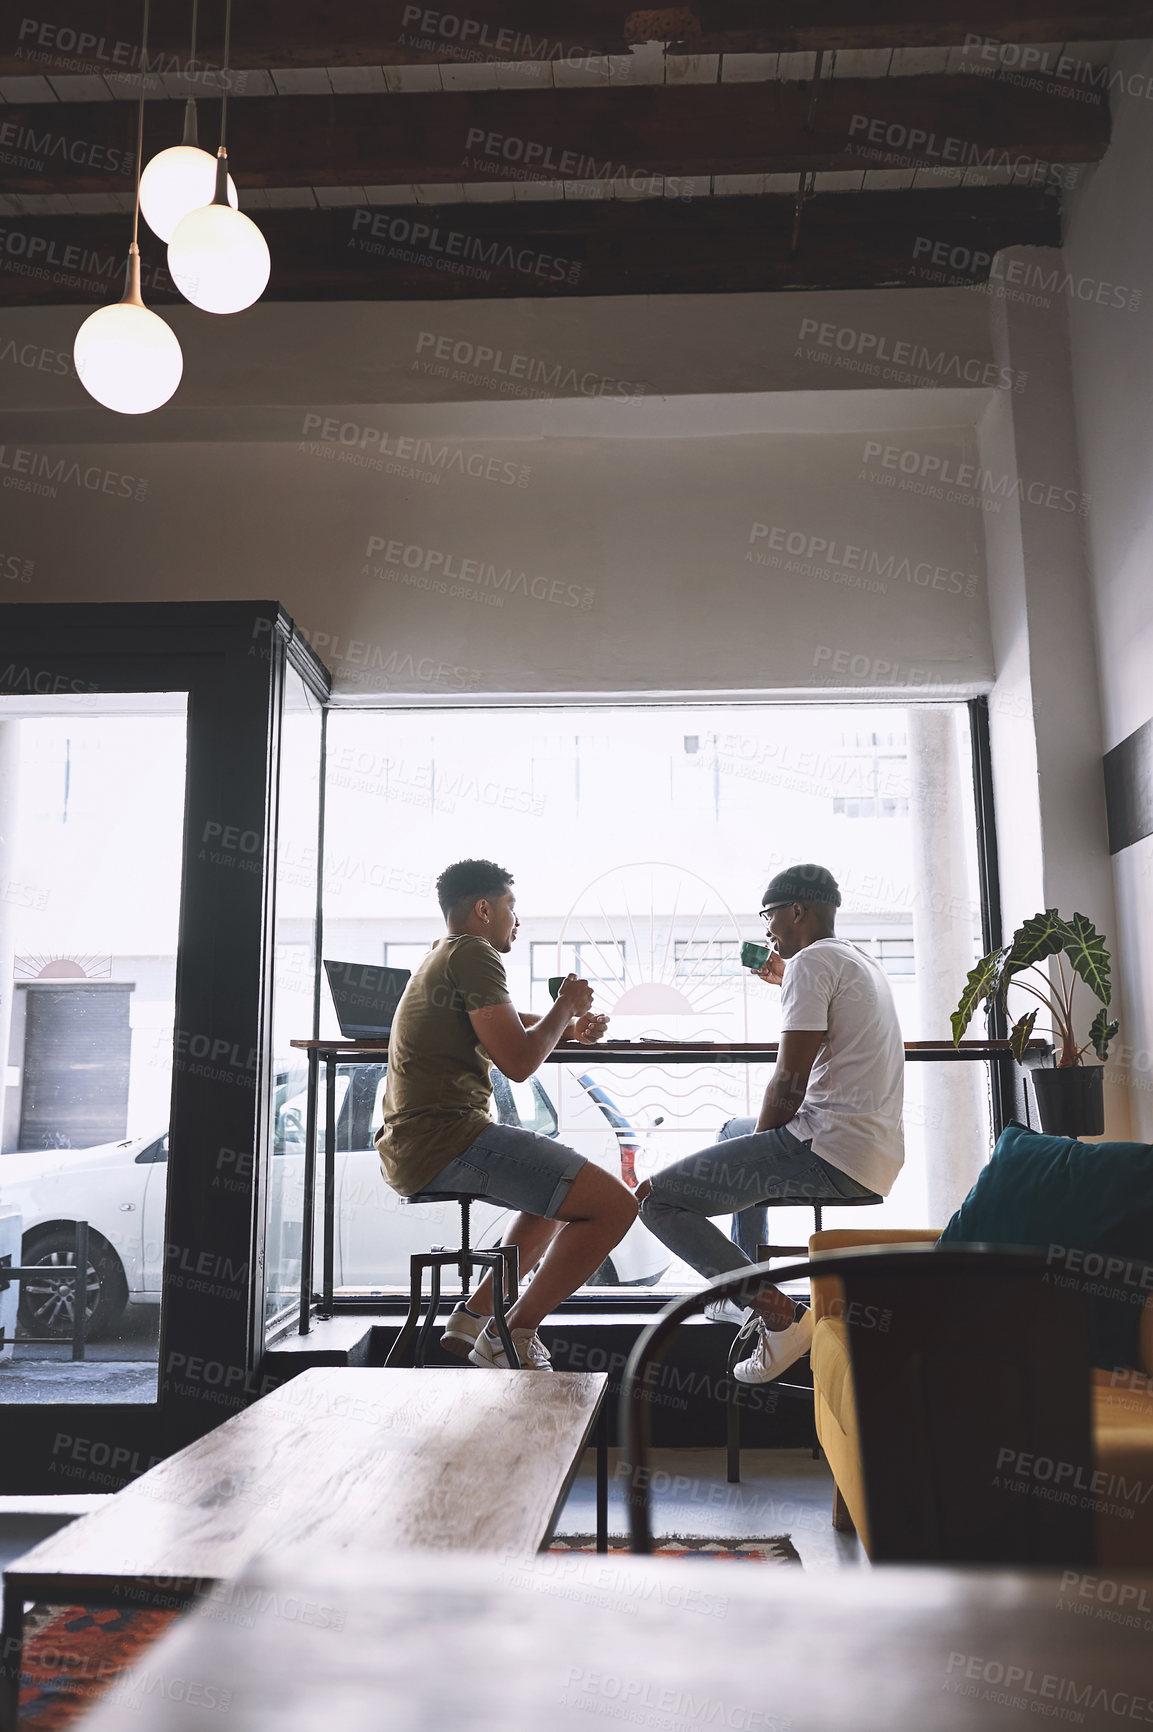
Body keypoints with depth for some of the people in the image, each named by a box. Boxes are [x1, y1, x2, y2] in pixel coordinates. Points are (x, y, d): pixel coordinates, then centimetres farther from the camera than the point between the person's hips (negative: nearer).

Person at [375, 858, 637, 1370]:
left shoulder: (442, 958, 24)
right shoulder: (472, 954, -8)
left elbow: (503, 1026, 40)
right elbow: (518, 1061, -16)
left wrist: (569, 1026, 21)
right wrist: (567, 1006, 2)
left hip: (408, 1149, 11)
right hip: (448, 1138, -11)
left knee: (563, 1191, 30)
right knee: (614, 1204, -14)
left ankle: (475, 1315, 23)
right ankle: (511, 1337, -6)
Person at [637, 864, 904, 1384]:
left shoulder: (813, 960, -11)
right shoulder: (863, 962, 19)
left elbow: (789, 1082, -17)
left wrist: (763, 1142, -2)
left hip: (831, 1154, -11)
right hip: (878, 1152, 11)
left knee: (654, 1199, -11)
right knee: (733, 1130, 36)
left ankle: (779, 1315, -16)